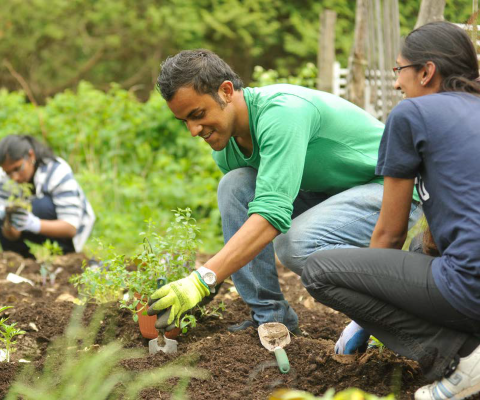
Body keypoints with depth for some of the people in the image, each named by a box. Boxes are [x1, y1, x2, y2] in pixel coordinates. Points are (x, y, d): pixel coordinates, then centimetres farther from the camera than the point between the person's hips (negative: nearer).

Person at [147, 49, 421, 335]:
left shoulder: (281, 111, -30)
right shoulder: (226, 145, -3)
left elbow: (273, 214, -40)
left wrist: (202, 281, -45)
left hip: (397, 189, -9)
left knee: (295, 243, -33)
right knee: (234, 185, -10)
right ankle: (270, 316, -5)